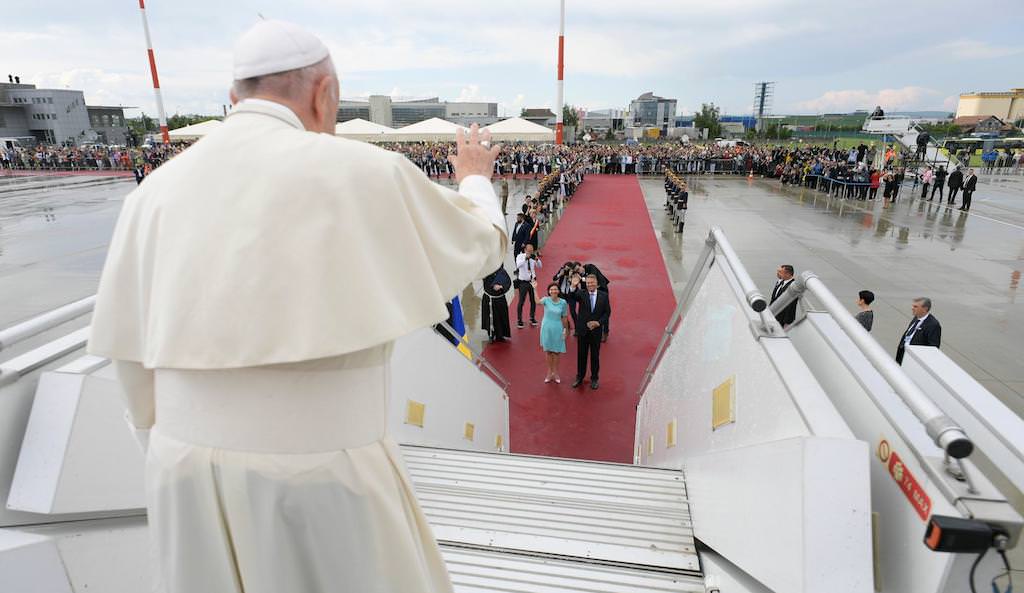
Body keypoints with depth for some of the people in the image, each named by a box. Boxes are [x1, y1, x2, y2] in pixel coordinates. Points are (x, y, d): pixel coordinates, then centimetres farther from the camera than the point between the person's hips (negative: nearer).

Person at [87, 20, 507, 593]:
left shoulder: (158, 190, 2)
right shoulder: (364, 171, -12)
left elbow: (132, 352, 9)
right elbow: (481, 244, 4)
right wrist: (475, 178, 25)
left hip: (191, 477, 5)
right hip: (320, 475, -4)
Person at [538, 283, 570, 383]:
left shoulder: (563, 302, -7)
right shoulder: (546, 300, -10)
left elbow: (564, 317, 2)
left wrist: (566, 330, 6)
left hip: (557, 328, 0)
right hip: (546, 328, 0)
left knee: (557, 351, 8)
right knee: (548, 350, 11)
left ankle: (555, 372, 23)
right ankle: (549, 372, 24)